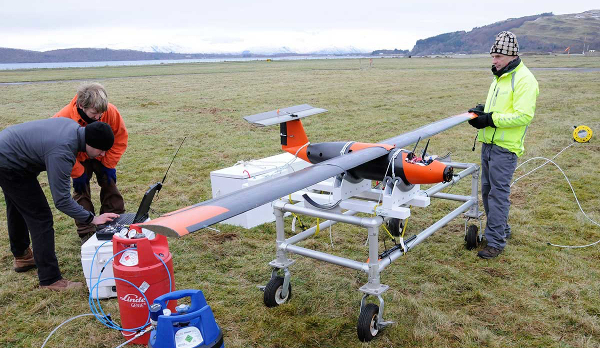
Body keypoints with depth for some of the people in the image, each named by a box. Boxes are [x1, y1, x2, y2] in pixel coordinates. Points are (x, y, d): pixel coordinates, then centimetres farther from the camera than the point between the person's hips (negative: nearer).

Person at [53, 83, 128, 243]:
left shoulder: (111, 112, -31)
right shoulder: (64, 118, -35)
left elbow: (120, 139, -15)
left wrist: (109, 165, -15)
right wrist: (78, 173, -19)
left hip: (102, 157, 2)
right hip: (79, 160, -2)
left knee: (110, 186, 4)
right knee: (81, 193, -2)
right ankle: (86, 233, 8)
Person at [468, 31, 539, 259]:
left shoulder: (524, 80, -13)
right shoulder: (500, 77, 17)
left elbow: (524, 116, -21)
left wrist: (491, 119, -21)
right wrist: (482, 111, 6)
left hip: (505, 147, -9)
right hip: (489, 144, 9)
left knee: (498, 193, -6)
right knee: (487, 189, 15)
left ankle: (496, 242, 2)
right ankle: (501, 229, 31)